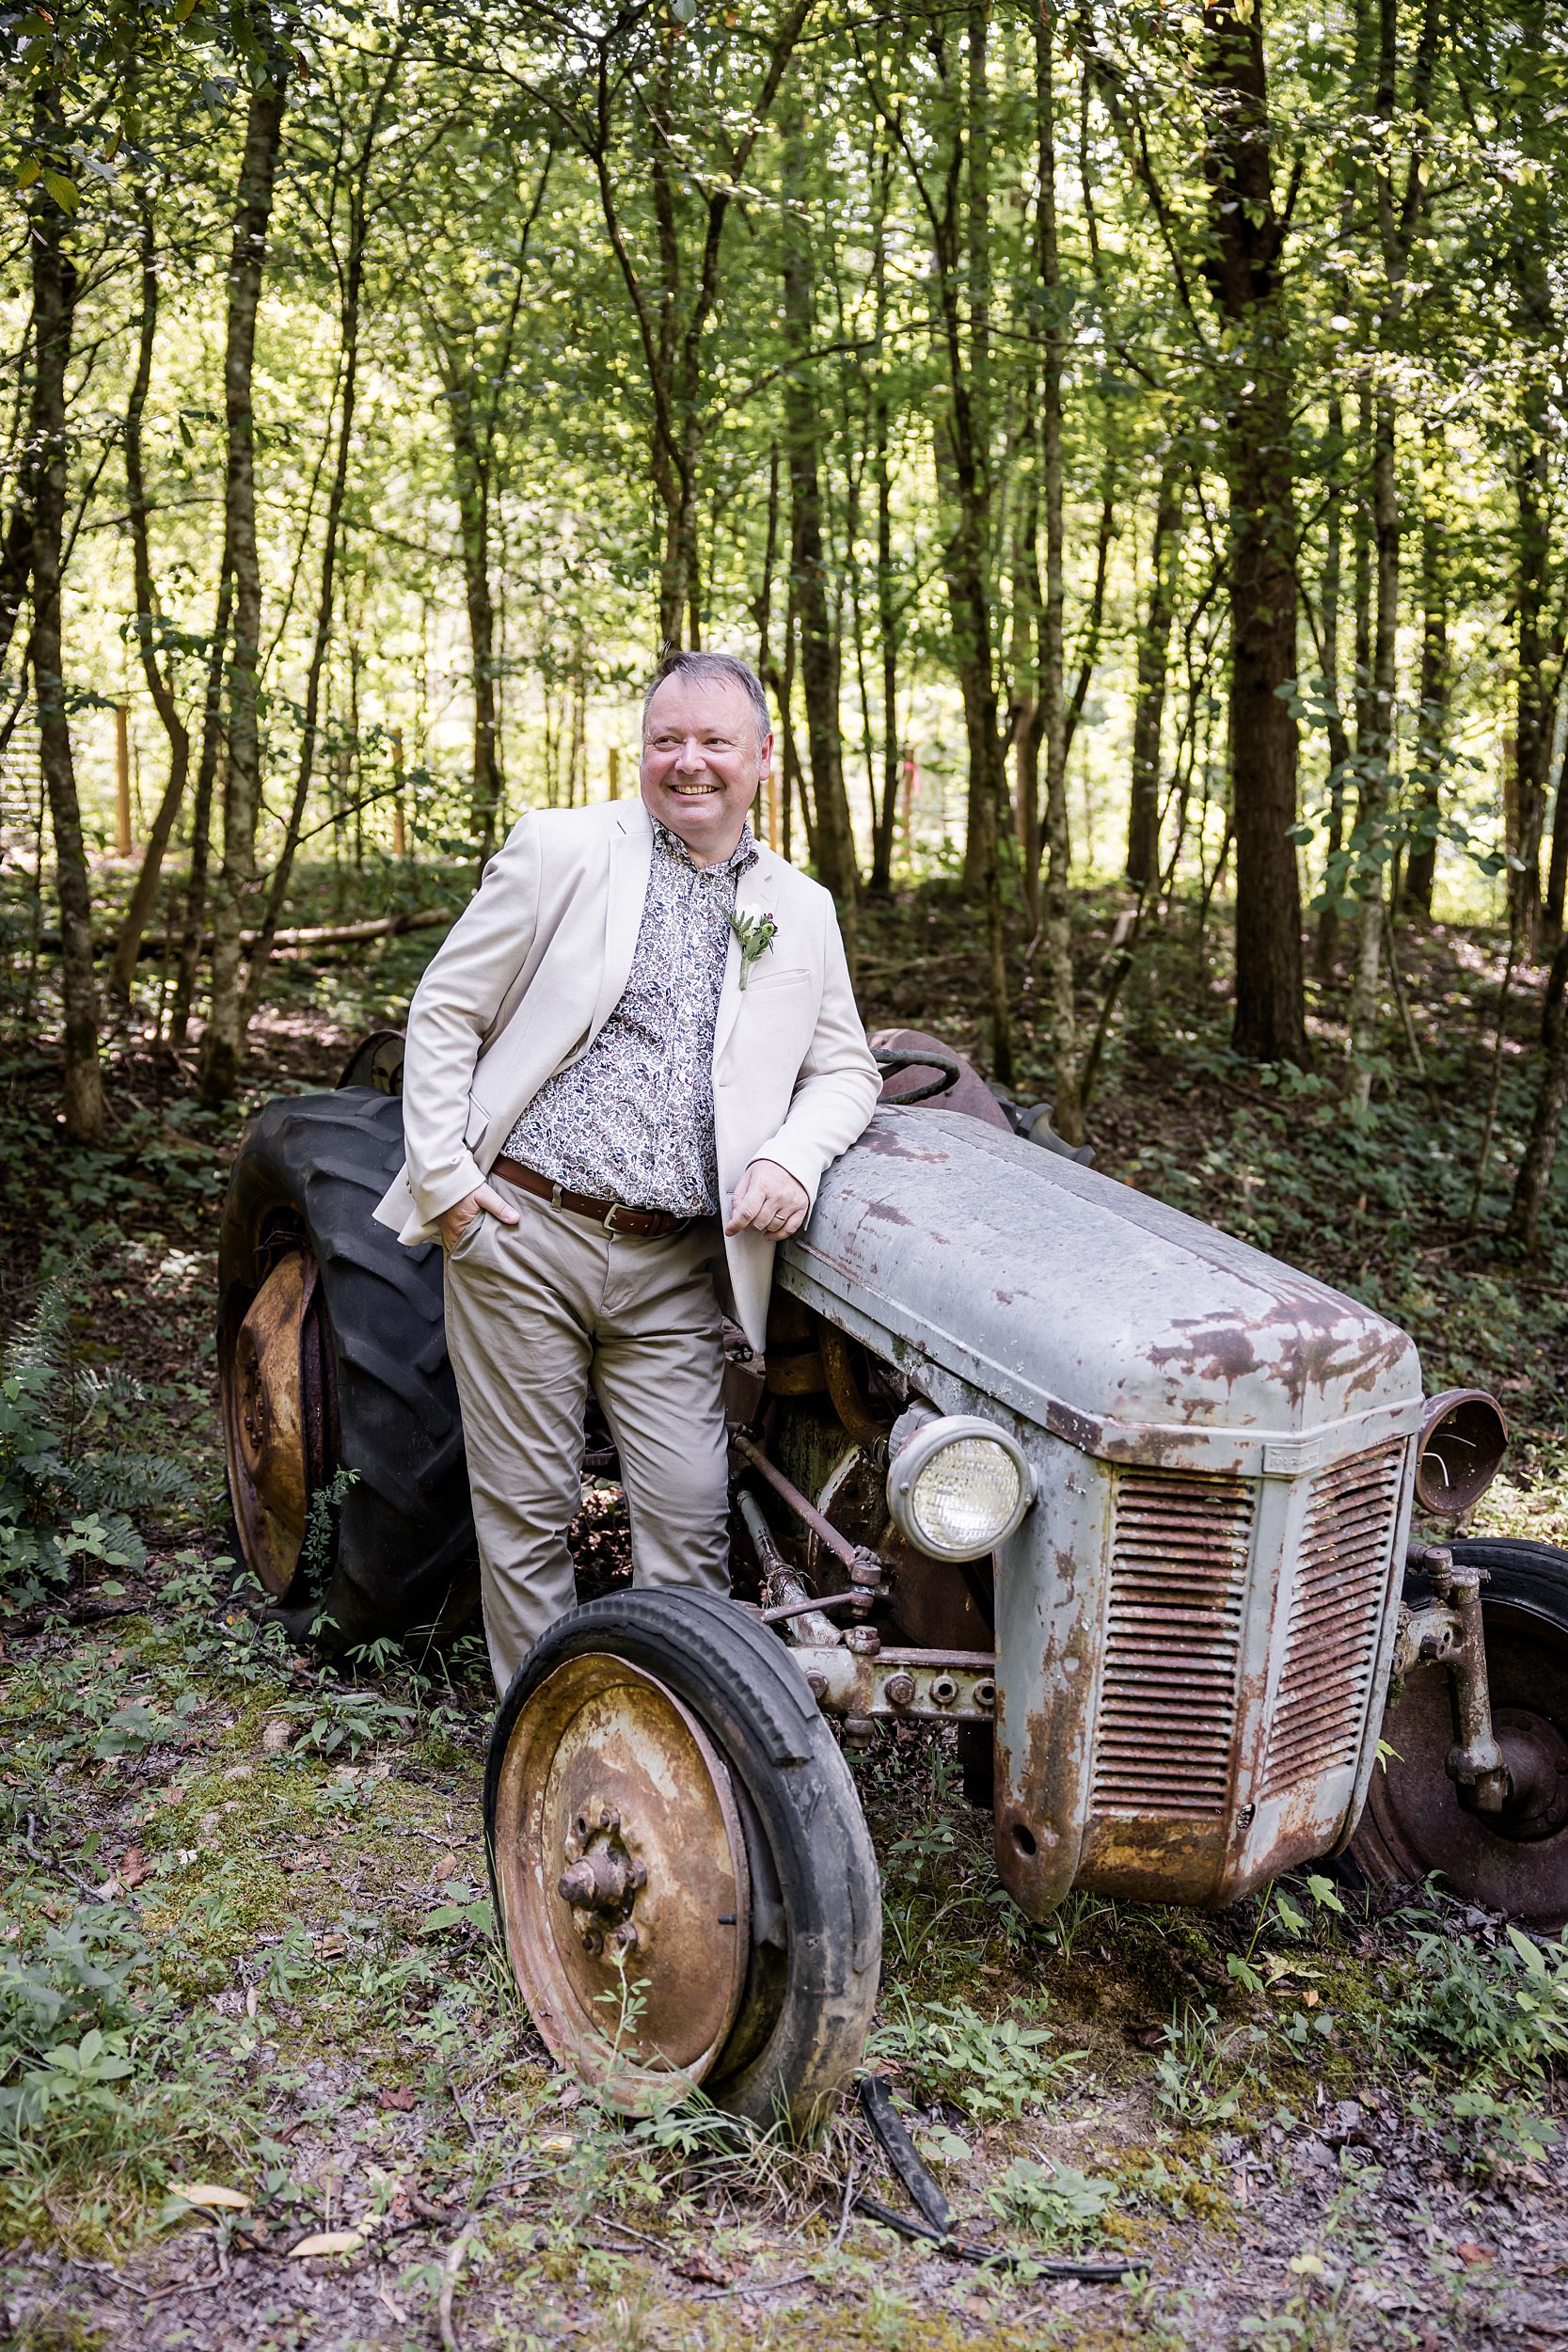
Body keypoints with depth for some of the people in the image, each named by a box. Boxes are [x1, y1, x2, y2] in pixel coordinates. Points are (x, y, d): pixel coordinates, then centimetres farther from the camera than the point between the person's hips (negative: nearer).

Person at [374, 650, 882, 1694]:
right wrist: (441, 1173, -6)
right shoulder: (562, 849, 1)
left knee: (692, 1518, 0)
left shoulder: (801, 911, 12)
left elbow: (846, 1068, 16)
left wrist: (794, 1156, -5)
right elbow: (444, 1011, 2)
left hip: (675, 1271, 3)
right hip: (521, 1235, -2)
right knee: (528, 1513, 5)